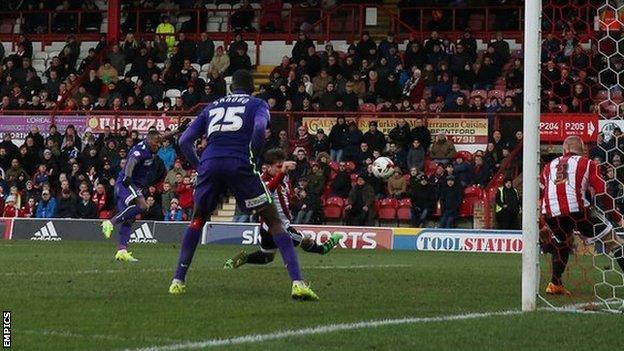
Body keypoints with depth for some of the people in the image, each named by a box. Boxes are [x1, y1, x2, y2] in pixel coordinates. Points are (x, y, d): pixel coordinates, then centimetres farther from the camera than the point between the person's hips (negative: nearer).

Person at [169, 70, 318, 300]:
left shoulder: (212, 107, 27)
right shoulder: (258, 104, 17)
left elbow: (184, 141, 19)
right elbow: (260, 128, -7)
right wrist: (251, 157, 4)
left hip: (210, 164, 3)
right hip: (240, 165, -3)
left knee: (197, 220, 26)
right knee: (273, 221, 5)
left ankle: (178, 280, 20)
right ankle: (297, 282, -10)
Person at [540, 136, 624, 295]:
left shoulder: (549, 166, 26)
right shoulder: (587, 164, 14)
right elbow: (602, 194, 6)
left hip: (551, 215, 4)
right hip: (578, 210, -4)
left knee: (562, 243, 33)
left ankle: (555, 284, 26)